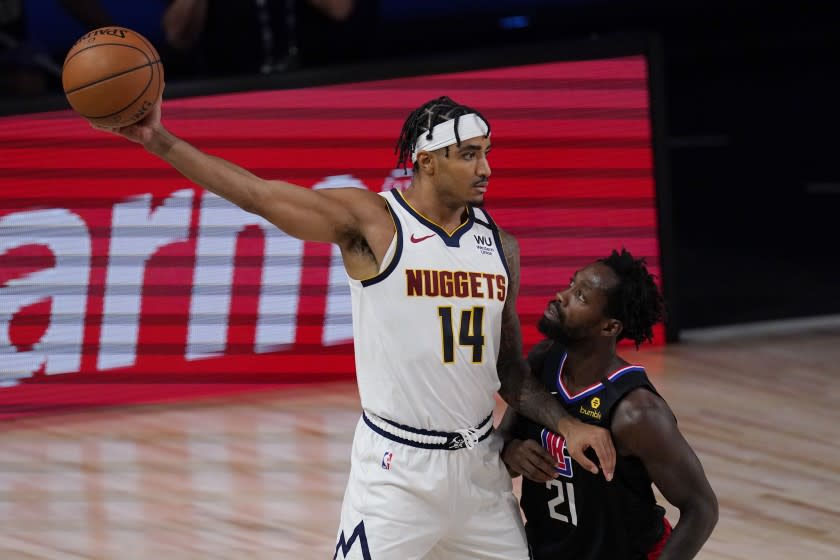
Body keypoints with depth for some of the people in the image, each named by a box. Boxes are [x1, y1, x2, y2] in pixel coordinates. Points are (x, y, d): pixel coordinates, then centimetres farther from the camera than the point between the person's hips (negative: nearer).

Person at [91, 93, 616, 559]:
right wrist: (159, 141, -23)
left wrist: (567, 425, 0)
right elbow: (257, 194, -16)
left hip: (478, 464, 6)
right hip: (397, 467, -5)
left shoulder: (499, 245, 7)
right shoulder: (372, 221, -9)